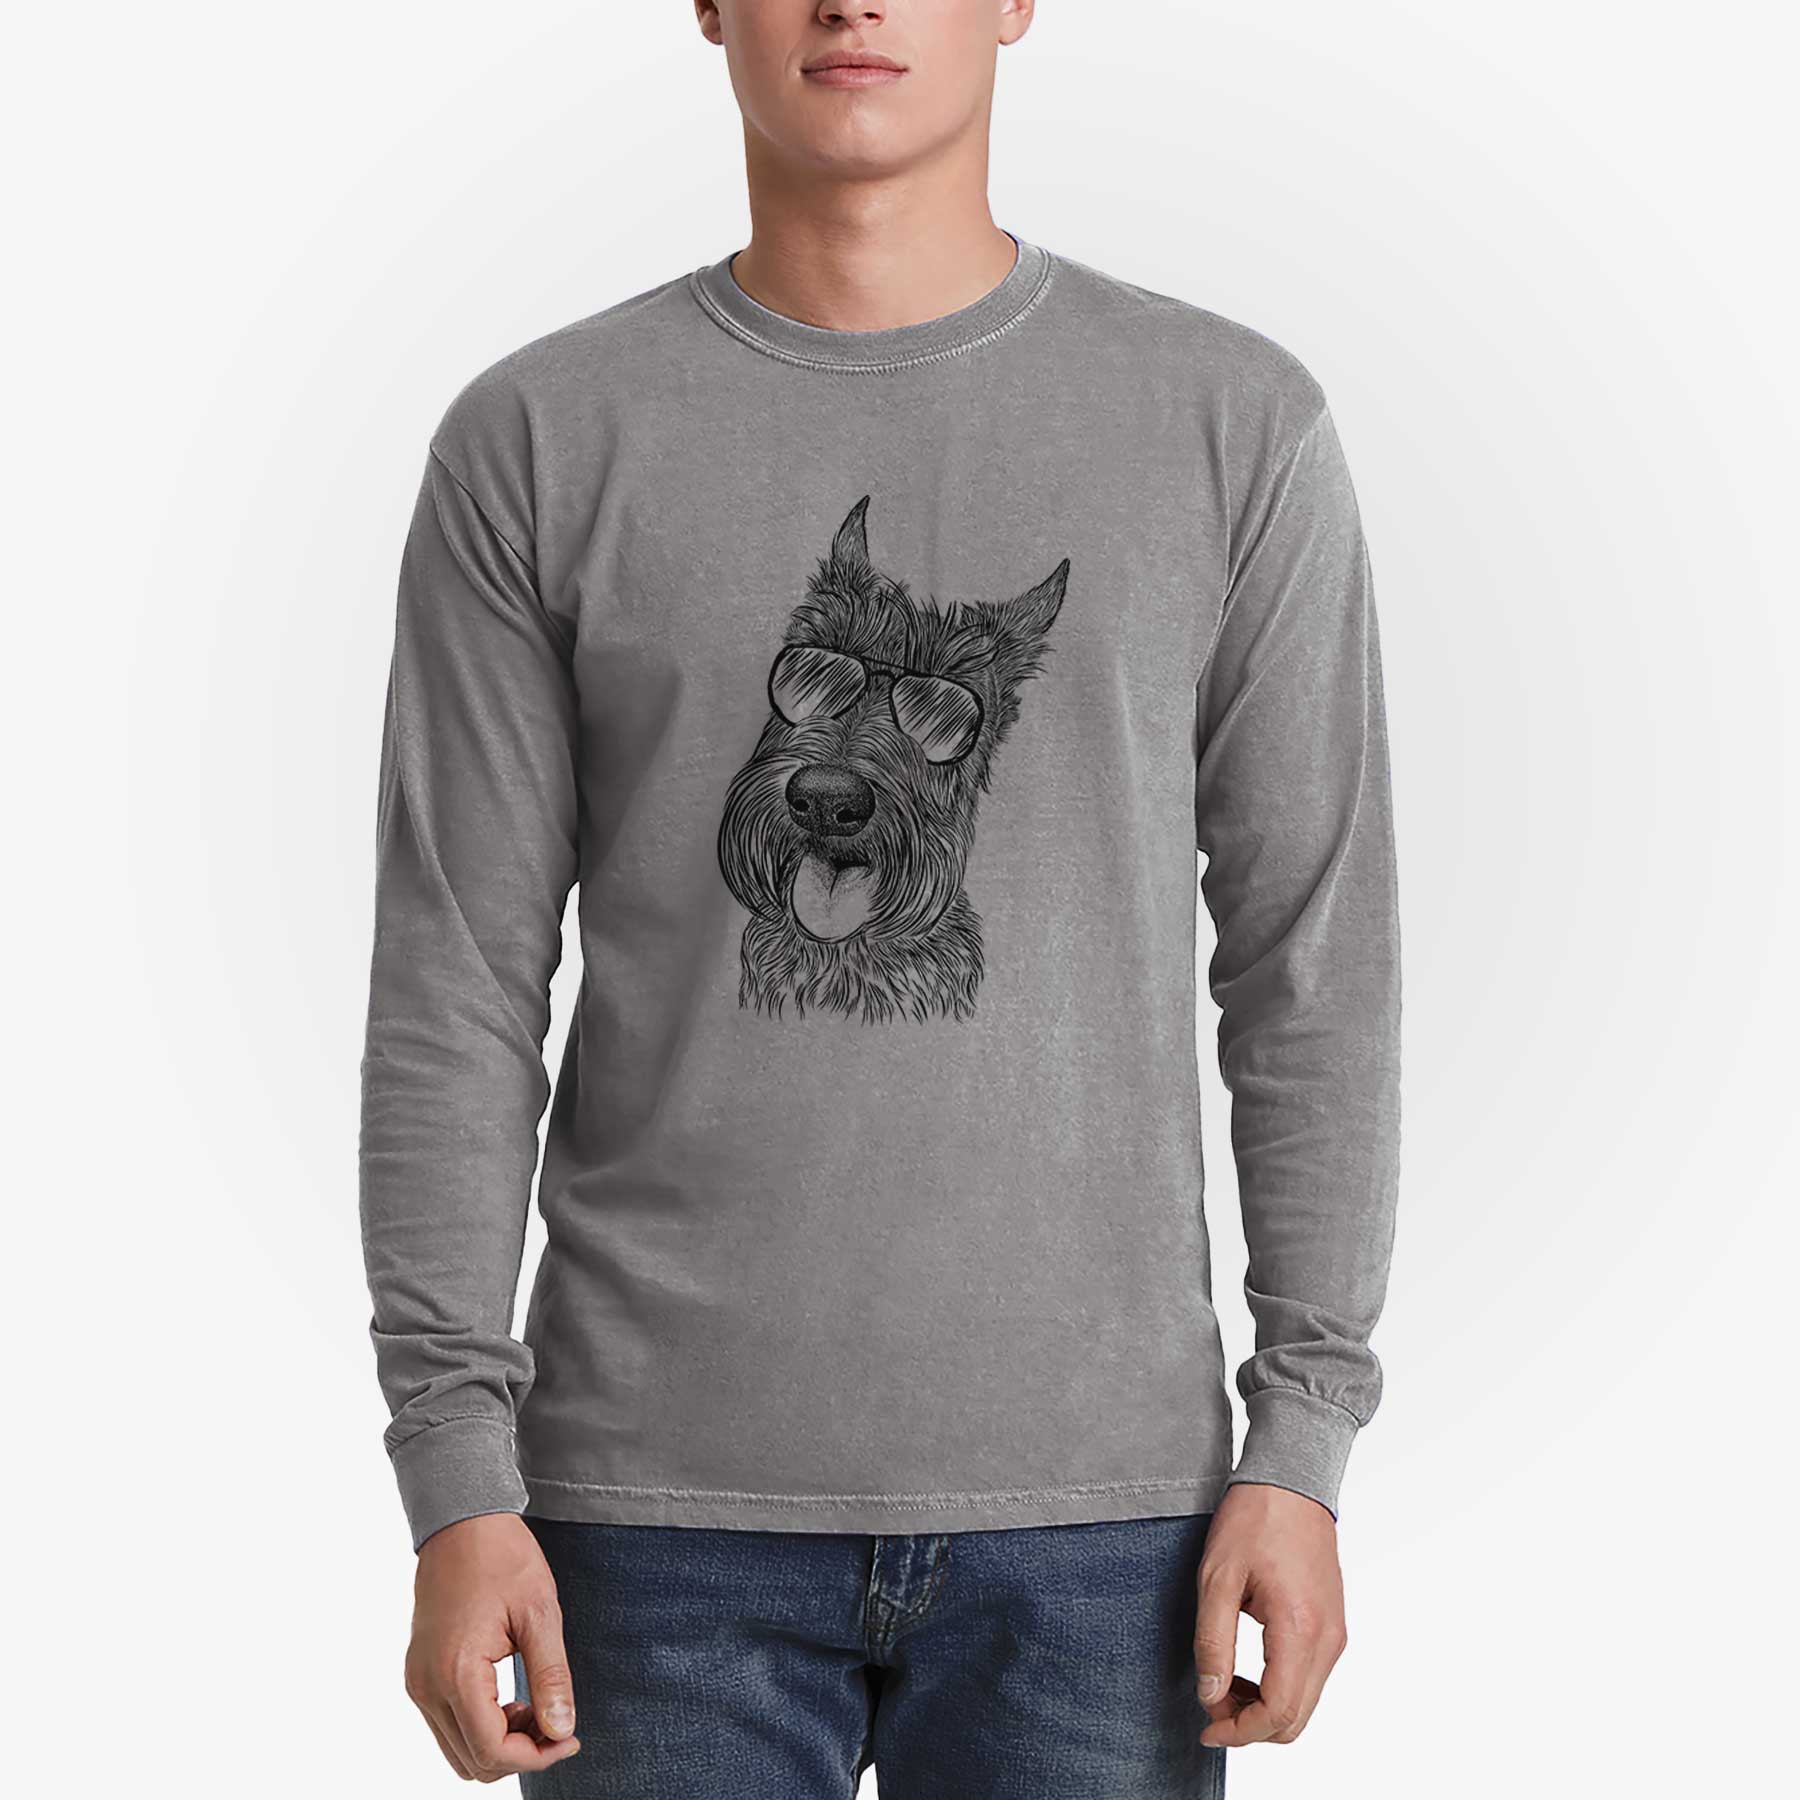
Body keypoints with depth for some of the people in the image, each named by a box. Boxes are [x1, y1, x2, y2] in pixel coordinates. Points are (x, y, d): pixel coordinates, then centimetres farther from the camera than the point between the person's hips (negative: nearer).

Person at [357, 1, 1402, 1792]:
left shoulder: (1237, 423, 2)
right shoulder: (536, 441, 2)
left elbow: (1312, 969, 3)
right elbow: (454, 994, 0)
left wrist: (1301, 1441, -2)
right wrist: (456, 1485, -5)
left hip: (1092, 1503, 0)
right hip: (669, 1504, 0)